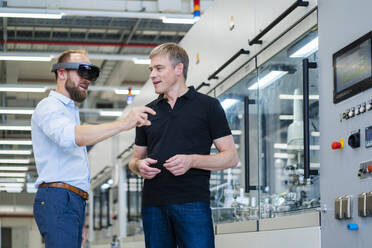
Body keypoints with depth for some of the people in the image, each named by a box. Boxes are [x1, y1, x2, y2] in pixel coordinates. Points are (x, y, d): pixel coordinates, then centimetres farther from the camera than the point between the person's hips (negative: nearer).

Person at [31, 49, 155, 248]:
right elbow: (68, 136, -26)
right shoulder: (49, 106, -2)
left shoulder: (70, 111, 29)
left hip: (74, 201, 9)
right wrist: (123, 124, -32)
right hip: (57, 200, -9)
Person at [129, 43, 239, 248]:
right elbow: (135, 159, 23)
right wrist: (139, 165, -1)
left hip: (192, 202, -4)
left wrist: (191, 161, -14)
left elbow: (231, 157, 2)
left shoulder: (208, 106, 5)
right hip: (153, 205, 4)